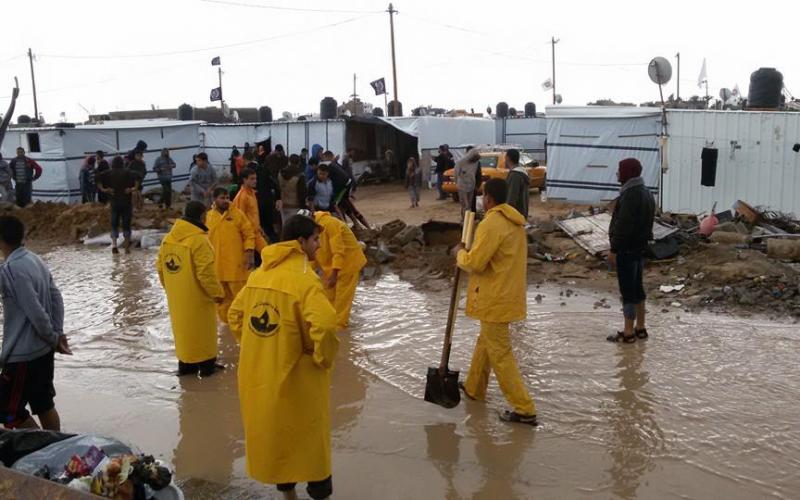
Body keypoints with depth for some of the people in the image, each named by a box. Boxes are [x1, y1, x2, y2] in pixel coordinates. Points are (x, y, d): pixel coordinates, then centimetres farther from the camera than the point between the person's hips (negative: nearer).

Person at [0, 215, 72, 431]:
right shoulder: (35, 260, 6)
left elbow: (35, 312, -22)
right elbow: (56, 298, 8)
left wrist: (54, 339, -8)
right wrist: (58, 334, 6)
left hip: (23, 355, -8)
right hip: (43, 350, 8)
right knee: (44, 405, 17)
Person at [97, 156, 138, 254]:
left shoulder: (109, 173, 4)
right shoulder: (127, 173, 0)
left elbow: (99, 179, -10)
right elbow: (136, 178, -16)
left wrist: (102, 189, -4)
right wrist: (134, 188, -9)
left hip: (114, 201, 1)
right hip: (126, 202, -1)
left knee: (114, 223, 9)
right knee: (126, 224, 5)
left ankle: (114, 243, -10)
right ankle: (127, 247, 5)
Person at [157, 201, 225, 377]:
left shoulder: (168, 239, 3)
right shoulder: (199, 240, -22)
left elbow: (161, 267, 10)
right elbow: (206, 273, -23)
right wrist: (217, 293, -11)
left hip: (176, 296, 7)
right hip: (197, 297, -7)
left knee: (183, 328, 18)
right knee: (202, 329, 8)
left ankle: (185, 364, 27)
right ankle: (206, 364, 18)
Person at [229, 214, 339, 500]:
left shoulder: (259, 274, 4)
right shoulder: (304, 278, -20)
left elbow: (235, 315, 13)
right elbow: (325, 324, -33)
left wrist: (258, 346, 15)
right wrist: (323, 358, -17)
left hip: (258, 369, 7)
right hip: (296, 372, -6)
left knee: (270, 427, 20)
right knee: (307, 431, 11)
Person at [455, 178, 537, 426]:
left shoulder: (492, 224, -22)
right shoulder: (515, 222, 9)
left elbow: (474, 263, -22)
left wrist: (460, 253, -3)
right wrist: (472, 252, 12)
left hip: (495, 298, -10)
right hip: (507, 293, 10)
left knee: (500, 354, -2)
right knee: (485, 342, 24)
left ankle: (524, 409, 2)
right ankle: (474, 388, 41)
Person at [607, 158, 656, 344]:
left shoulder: (630, 195, -20)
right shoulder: (646, 193, 12)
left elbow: (623, 225, -23)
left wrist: (613, 249, -19)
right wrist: (643, 241, 21)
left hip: (627, 249, -10)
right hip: (640, 247, 10)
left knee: (627, 290, -3)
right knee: (637, 287, 16)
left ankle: (628, 332, 3)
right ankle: (640, 328, 24)